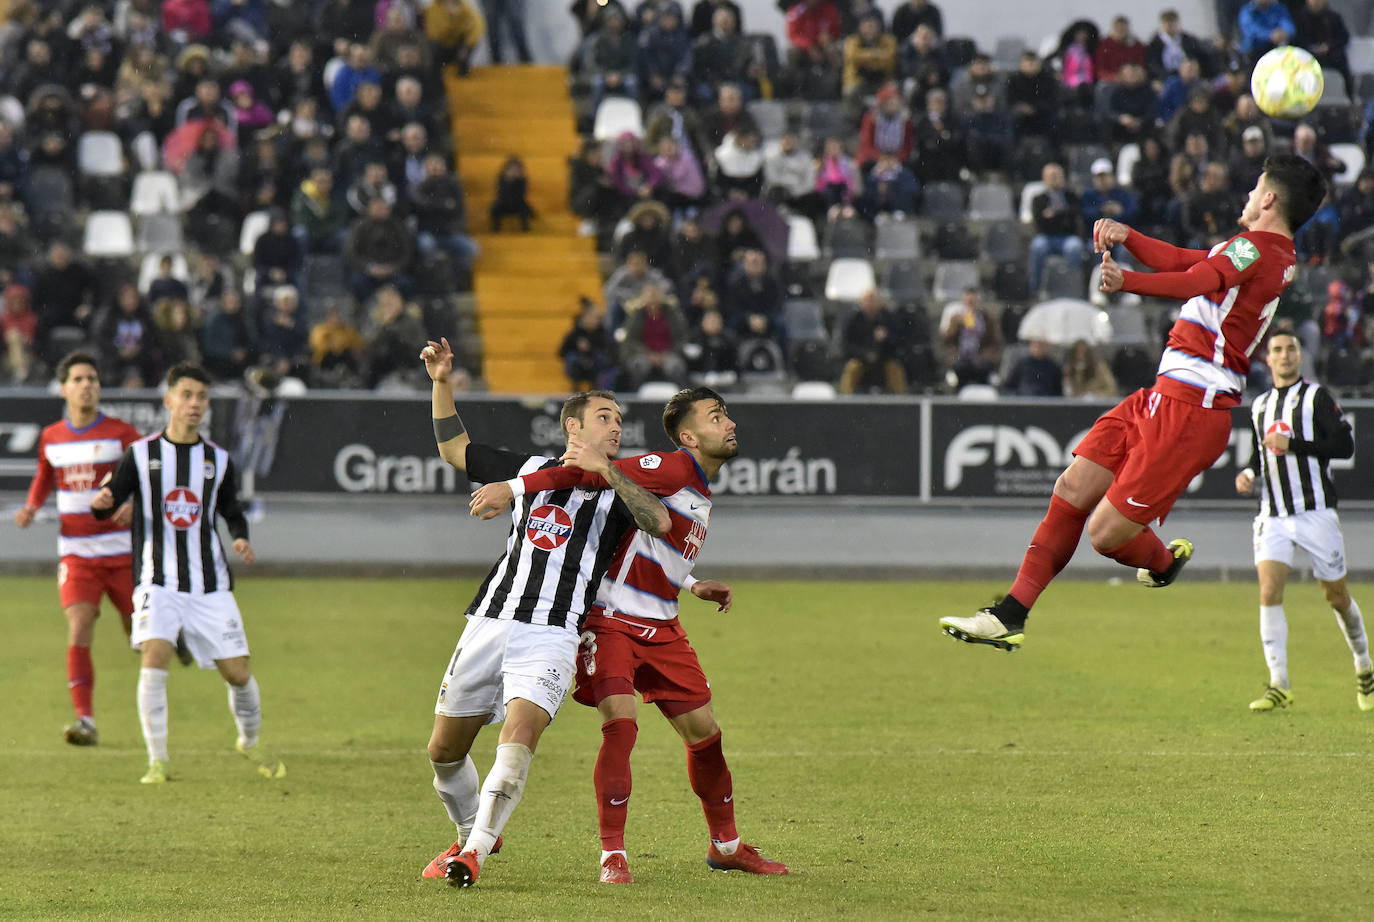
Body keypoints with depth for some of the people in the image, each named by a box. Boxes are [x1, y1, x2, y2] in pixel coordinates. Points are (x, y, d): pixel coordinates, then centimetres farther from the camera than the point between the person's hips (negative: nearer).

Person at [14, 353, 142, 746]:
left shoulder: (121, 434, -5)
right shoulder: (50, 438, 6)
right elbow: (43, 478, 25)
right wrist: (31, 507, 5)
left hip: (121, 550, -2)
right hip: (76, 551, 2)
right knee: (79, 629, -16)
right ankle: (85, 721, -18)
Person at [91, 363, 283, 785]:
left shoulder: (218, 459, 7)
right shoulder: (141, 454, 0)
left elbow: (231, 511, 16)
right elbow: (109, 503, 0)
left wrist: (241, 537, -5)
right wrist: (102, 502, -23)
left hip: (211, 586, 2)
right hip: (158, 582, -2)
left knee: (238, 672, 2)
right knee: (154, 657, -23)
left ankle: (250, 743, 31)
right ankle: (157, 761, -14)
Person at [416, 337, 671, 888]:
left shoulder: (618, 489, 10)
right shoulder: (531, 469, 17)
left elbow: (660, 522, -11)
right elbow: (454, 448, 28)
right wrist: (442, 383, 18)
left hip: (551, 637, -3)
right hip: (489, 624, 3)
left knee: (519, 735, -25)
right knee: (444, 750, 8)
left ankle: (475, 854, -25)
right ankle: (471, 834, 32)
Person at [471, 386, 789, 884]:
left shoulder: (701, 491, 15)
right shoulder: (673, 468, -15)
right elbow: (593, 472, -23)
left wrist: (695, 586, 17)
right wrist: (515, 487, -28)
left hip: (660, 628, 9)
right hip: (612, 620, -9)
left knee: (704, 732, 10)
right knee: (621, 724, -22)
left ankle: (725, 845, 26)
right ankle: (612, 856, -15)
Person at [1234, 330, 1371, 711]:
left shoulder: (1316, 396, -1)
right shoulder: (1259, 406, 15)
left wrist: (1292, 443, -17)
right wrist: (1248, 475, 6)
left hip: (1316, 511, -3)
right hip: (1273, 516, 3)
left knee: (1337, 596, 6)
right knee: (1269, 591, -15)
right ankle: (1279, 685, -15)